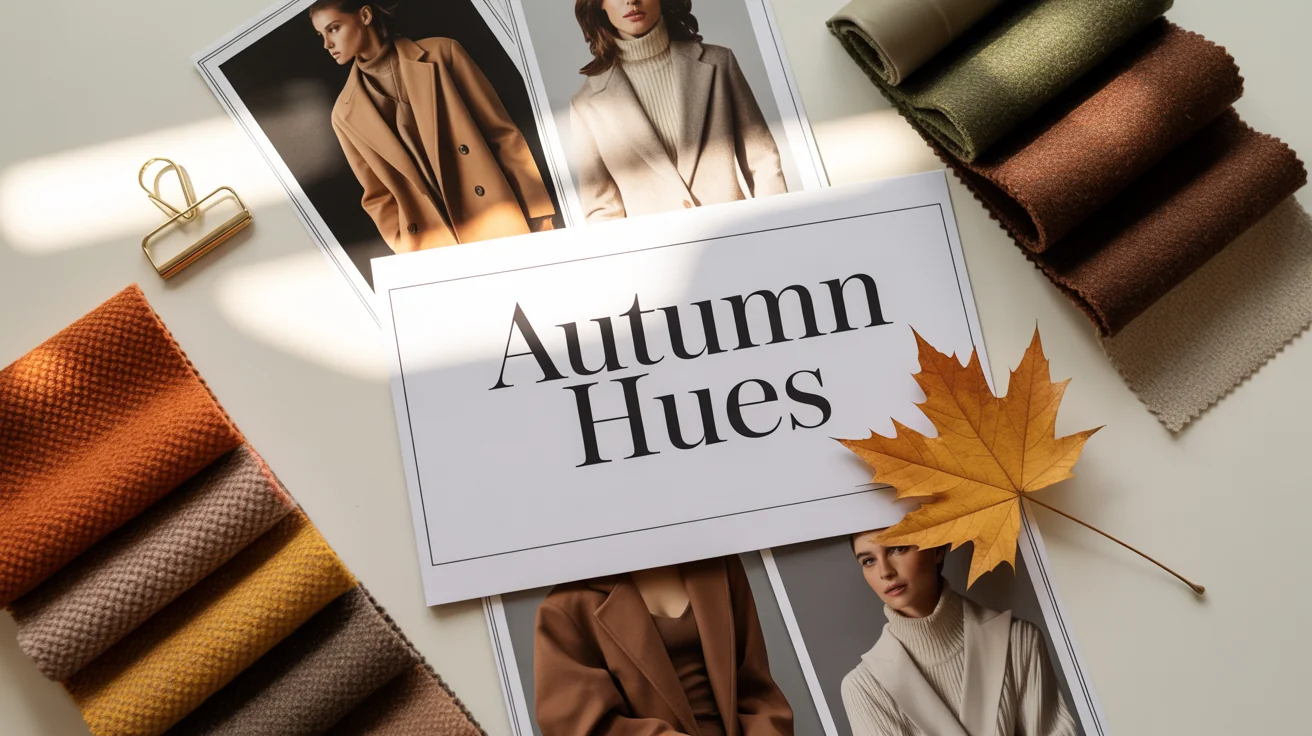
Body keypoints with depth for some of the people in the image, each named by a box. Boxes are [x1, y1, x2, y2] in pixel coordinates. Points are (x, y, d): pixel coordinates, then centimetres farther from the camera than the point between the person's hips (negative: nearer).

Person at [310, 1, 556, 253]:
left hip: (502, 227, -1)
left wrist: (537, 219, -4)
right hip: (432, 251, 1)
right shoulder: (346, 115, 8)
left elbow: (503, 134, 1)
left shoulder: (440, 53, 1)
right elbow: (379, 196, 11)